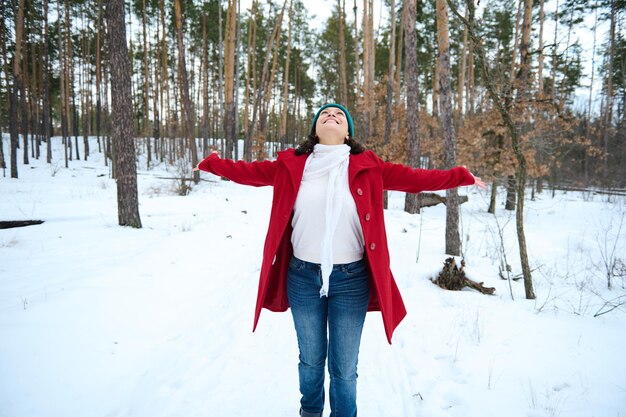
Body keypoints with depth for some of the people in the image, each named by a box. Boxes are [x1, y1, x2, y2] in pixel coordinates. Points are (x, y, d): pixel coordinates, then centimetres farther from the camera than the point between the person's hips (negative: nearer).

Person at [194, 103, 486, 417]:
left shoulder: (367, 167, -2)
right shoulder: (291, 164, 0)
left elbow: (413, 178, 0)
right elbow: (251, 172, 8)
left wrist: (461, 177, -1)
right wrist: (213, 164, 9)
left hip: (351, 279, -1)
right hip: (302, 277, 1)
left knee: (344, 368, 10)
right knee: (310, 360, 21)